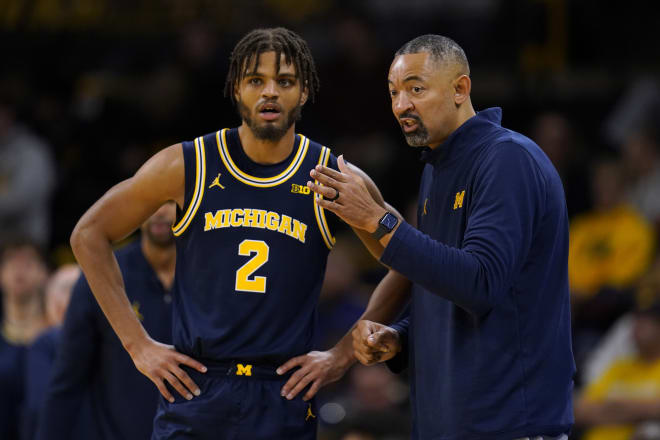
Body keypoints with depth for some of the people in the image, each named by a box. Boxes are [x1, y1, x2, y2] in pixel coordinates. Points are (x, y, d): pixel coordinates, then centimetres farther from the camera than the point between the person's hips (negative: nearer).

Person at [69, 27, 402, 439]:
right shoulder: (187, 167, -1)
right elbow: (90, 235, 8)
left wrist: (344, 356, 4)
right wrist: (137, 344, 3)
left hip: (284, 405, 0)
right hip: (194, 392, 0)